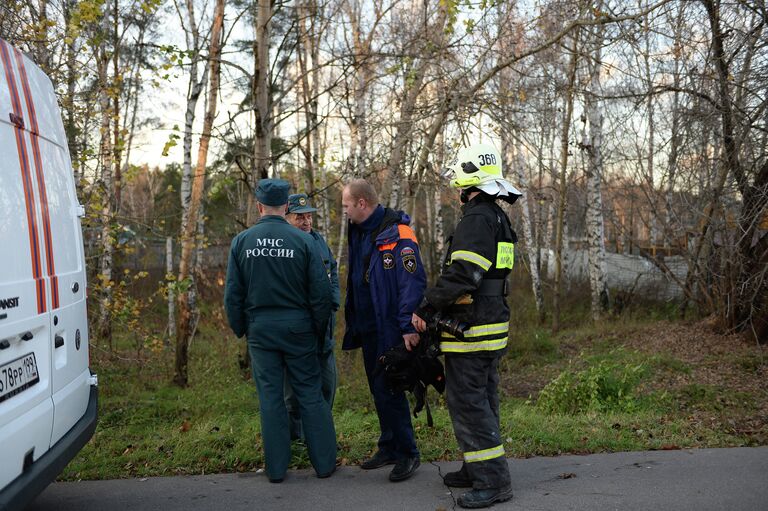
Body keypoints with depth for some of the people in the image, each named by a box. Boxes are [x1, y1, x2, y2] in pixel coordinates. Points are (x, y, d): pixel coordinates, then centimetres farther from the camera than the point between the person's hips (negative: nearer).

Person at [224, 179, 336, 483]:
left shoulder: (241, 241, -1)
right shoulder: (303, 240, -7)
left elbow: (232, 293, 2)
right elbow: (321, 290, -5)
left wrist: (240, 329, 14)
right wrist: (319, 328, 8)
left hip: (260, 329, 1)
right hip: (298, 327, -1)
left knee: (270, 397, 8)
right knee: (310, 394, 8)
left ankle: (276, 469, 15)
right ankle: (325, 462, 14)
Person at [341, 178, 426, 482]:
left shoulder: (397, 235, -16)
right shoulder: (358, 233, 11)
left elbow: (413, 282, -22)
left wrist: (408, 325, -27)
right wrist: (353, 325, 15)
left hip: (390, 329, -9)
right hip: (368, 329, 9)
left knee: (388, 389, -5)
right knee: (379, 389, 15)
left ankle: (406, 453, 10)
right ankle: (389, 448, 29)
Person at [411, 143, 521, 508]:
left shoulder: (477, 219, -17)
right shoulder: (495, 217, 16)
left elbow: (461, 274, -26)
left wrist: (426, 308, -16)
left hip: (471, 330, -11)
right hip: (492, 327, 11)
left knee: (468, 404, -4)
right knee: (482, 400, 17)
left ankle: (493, 481, 2)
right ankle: (478, 469, 29)